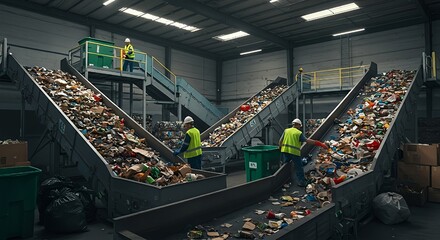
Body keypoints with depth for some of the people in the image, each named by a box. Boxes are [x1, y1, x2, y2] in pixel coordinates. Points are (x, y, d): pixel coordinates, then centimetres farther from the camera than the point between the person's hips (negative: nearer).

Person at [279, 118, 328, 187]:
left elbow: (280, 140, 6)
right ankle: (301, 182, 9)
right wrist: (318, 143, -7)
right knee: (299, 167, 7)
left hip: (285, 150, 5)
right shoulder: (299, 133, -5)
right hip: (295, 152, -5)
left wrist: (280, 147, 23)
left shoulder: (286, 131, 7)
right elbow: (307, 140, -11)